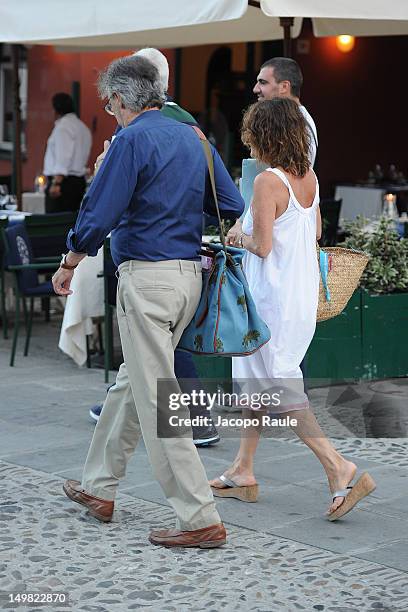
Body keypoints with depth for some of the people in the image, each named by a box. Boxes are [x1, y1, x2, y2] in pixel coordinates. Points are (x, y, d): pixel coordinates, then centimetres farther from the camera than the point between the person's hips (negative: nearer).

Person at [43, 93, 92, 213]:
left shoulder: (63, 127, -11)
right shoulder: (82, 127, 17)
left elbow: (63, 158, -21)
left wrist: (57, 183, -25)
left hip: (63, 181, -9)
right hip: (79, 181, 9)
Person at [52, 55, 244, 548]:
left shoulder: (132, 140, -11)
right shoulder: (193, 138, 13)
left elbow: (98, 213, -13)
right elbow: (234, 208, 13)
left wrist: (68, 265, 1)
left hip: (146, 277, -9)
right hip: (190, 273, 9)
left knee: (157, 399, -6)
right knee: (132, 382, 20)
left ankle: (200, 520, -6)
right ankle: (98, 488, 31)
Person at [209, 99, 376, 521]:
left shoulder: (268, 181, -18)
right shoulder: (308, 177, 6)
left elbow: (263, 245, -22)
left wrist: (240, 238, -1)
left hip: (273, 299, -9)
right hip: (302, 294, 9)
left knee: (278, 388, -2)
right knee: (255, 378, 17)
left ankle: (338, 468, -9)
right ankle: (243, 472, 24)